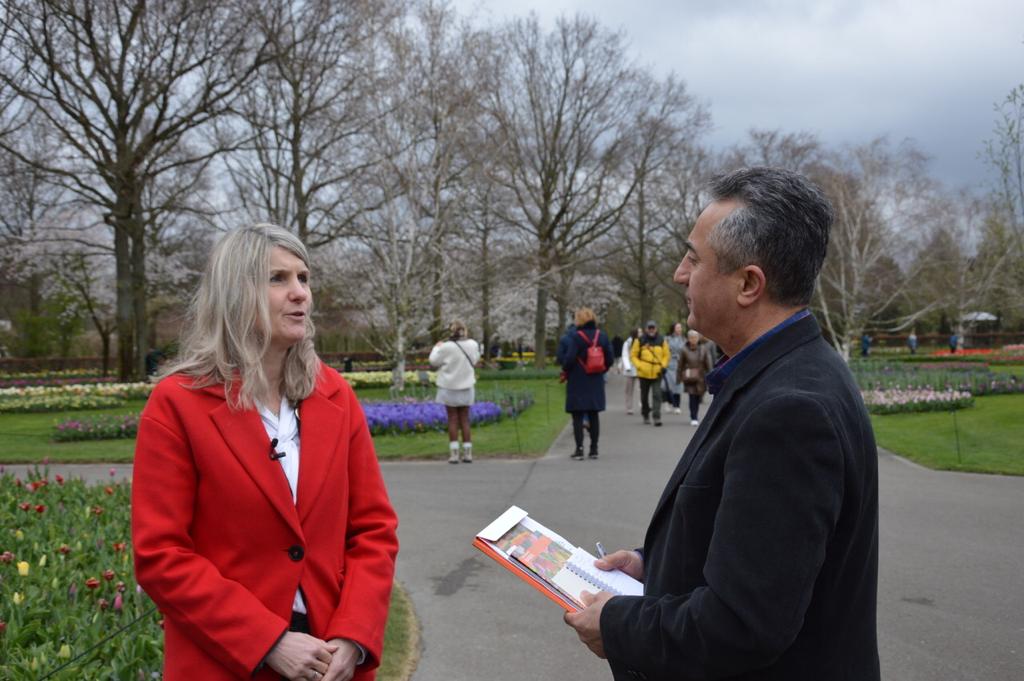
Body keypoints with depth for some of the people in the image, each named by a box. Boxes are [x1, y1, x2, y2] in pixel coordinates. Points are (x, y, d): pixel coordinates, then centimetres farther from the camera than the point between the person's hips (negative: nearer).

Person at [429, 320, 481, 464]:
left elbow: (433, 361, -6)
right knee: (464, 419, 10)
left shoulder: (446, 347, -18)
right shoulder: (473, 345, -5)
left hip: (449, 388, -3)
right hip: (466, 387, 3)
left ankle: (454, 453, 1)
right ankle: (468, 453, 10)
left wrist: (437, 347, 9)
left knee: (453, 419, 4)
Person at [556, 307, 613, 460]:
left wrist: (565, 370, 2)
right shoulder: (602, 337, 3)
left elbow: (568, 359, -17)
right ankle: (594, 449, 15)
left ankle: (579, 449, -1)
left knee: (577, 416, 2)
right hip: (596, 383, 5)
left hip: (577, 382, -5)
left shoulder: (574, 337, -14)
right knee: (594, 415, 12)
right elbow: (610, 359, 3)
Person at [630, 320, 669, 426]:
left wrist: (663, 366, -4)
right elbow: (633, 355, 2)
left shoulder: (661, 341, 3)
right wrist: (639, 366, -11)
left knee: (657, 395, -11)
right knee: (644, 396, 12)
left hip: (657, 373, 0)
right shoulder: (640, 341, -1)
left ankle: (657, 417, -12)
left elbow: (666, 355, 10)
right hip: (644, 373, 1)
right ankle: (645, 415, 30)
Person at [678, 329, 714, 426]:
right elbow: (681, 365, 4)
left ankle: (694, 417, 26)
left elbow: (709, 364, 1)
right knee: (692, 397, -11)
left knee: (698, 398, 7)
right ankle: (693, 418, -6)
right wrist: (679, 378, 5)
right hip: (689, 377, -2)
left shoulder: (704, 348, 0)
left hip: (701, 377, 2)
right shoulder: (685, 349, -2)